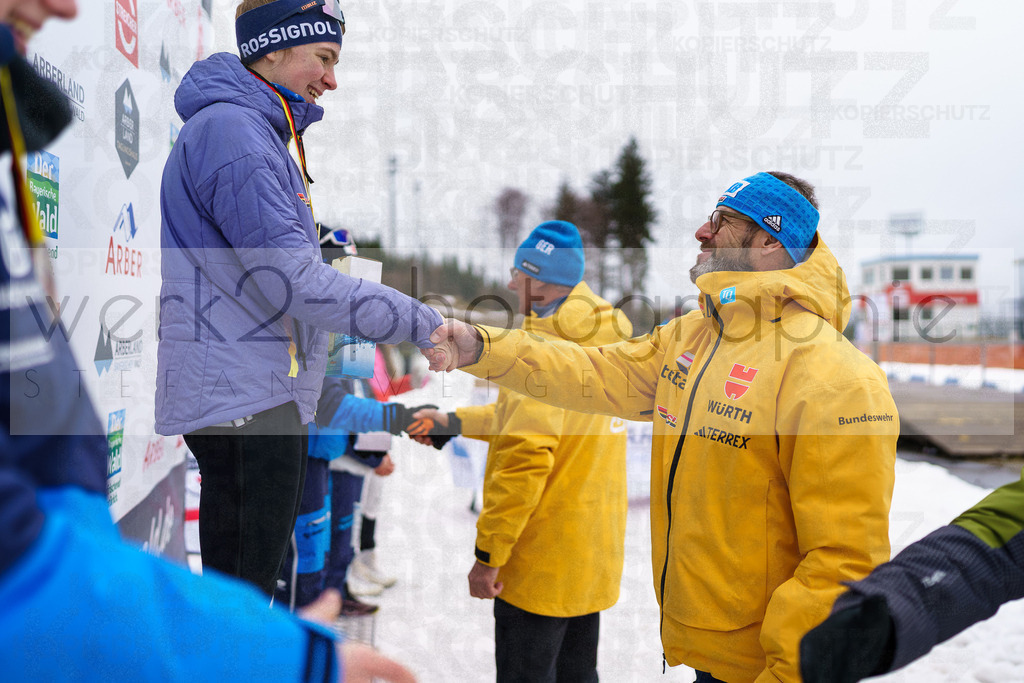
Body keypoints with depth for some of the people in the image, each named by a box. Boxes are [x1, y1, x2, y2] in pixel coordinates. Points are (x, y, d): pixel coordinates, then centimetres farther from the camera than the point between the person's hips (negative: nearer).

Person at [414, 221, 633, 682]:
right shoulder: (600, 339, 9)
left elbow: (525, 457, -26)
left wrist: (487, 555, -20)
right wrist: (452, 420, 20)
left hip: (540, 561, -9)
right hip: (594, 553, 9)